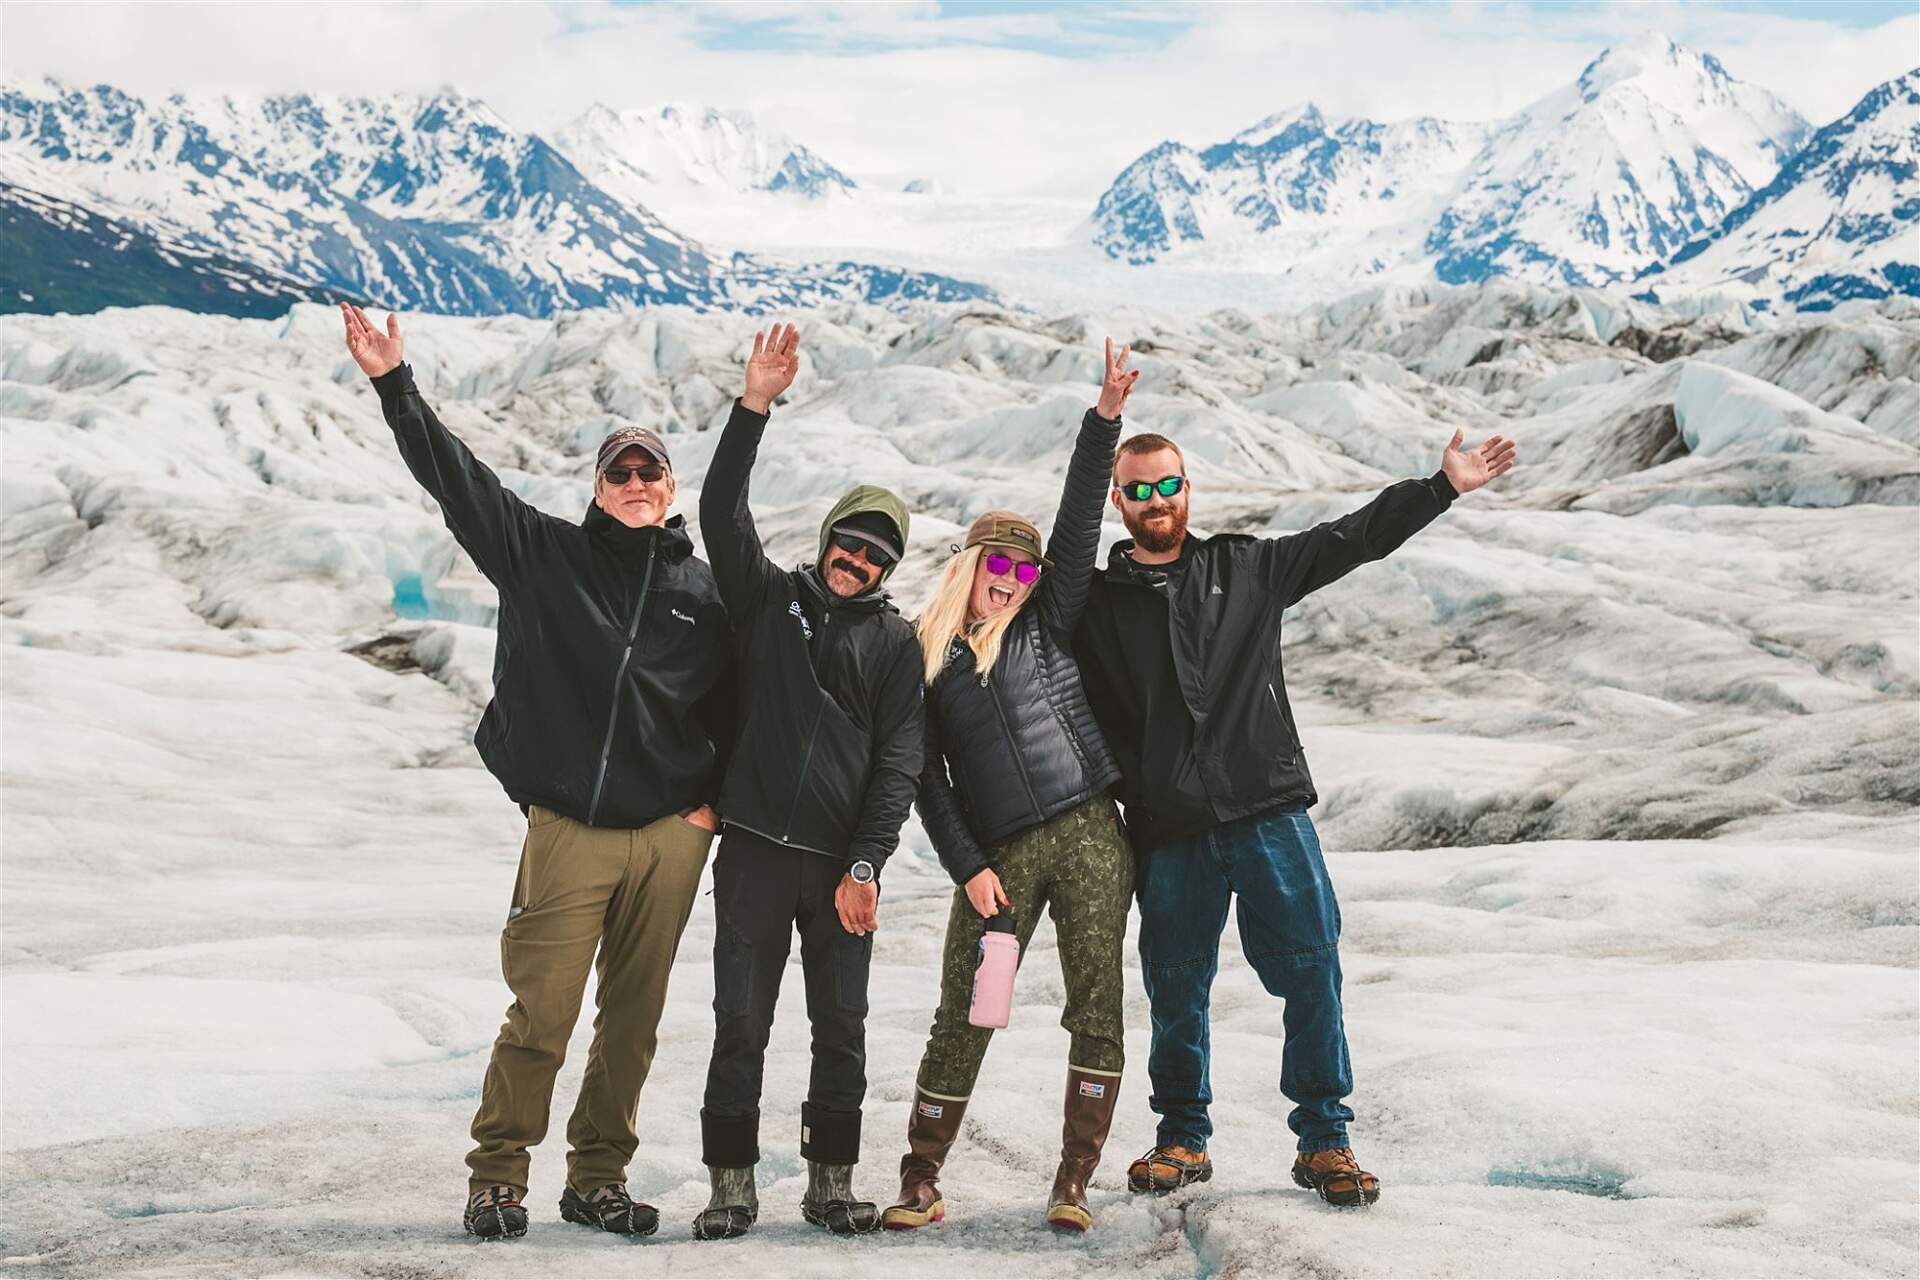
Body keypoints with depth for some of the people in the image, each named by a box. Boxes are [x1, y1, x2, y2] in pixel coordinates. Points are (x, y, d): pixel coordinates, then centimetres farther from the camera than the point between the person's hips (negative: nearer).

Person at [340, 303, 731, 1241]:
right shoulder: (544, 554, 4)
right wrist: (394, 386, -10)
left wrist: (715, 799, 6)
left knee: (632, 1020, 9)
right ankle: (497, 1177, 10)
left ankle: (598, 1177, 22)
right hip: (568, 828, -2)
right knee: (540, 1013, -5)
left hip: (670, 837, 2)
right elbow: (457, 478, -2)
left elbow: (735, 704, 16)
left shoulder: (705, 592, 9)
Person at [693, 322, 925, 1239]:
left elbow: (899, 762, 1)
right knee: (741, 1024, 1)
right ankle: (732, 1183, 10)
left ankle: (831, 1181, 17)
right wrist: (755, 405, -13)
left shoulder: (894, 642, 7)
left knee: (842, 1029, 5)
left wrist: (865, 865, -9)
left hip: (842, 862, 1)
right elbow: (721, 515, -4)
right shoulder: (769, 598, 9)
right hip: (754, 850, 0)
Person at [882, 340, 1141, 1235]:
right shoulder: (925, 658, 8)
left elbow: (1079, 526, 0)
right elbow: (928, 782, 5)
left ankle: (1074, 1182, 5)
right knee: (962, 1021, -1)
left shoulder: (1046, 625, 10)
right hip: (997, 854, -1)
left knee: (1097, 1011, -3)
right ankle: (920, 1183, 9)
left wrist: (1103, 420, -9)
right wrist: (967, 867, -5)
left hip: (1089, 834, 1)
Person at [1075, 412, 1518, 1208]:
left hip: (1268, 812, 0)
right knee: (1176, 990, 7)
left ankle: (1324, 1141, 7)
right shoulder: (1098, 605, 9)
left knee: (1312, 970, -3)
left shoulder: (1248, 568, 10)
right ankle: (1182, 1140, 24)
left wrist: (1443, 487, 5)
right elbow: (1085, 722, 12)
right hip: (1168, 832, 0)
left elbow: (1352, 539, 11)